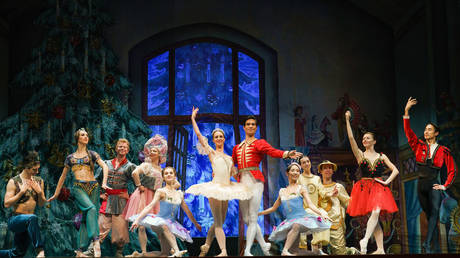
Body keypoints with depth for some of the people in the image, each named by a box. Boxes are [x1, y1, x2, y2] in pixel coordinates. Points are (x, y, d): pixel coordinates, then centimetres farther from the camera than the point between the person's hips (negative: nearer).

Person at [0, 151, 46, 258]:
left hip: (27, 224, 6)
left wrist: (40, 192, -6)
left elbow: (41, 204, 13)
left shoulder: (39, 181, 8)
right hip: (15, 220, -6)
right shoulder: (14, 182, -7)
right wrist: (21, 192, -18)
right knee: (32, 218, -39)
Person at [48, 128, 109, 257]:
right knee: (91, 208, -28)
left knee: (87, 217, -7)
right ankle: (96, 241, -37)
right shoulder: (70, 158, 18)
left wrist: (104, 183, -14)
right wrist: (56, 194, 27)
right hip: (78, 187, -1)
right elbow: (63, 176, 25)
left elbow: (105, 166, 2)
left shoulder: (92, 154, 15)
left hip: (93, 187, 1)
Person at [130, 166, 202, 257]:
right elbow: (150, 206, -14)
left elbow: (187, 210, 22)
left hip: (172, 224, 5)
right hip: (161, 221, -5)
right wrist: (137, 220, -26)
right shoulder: (161, 191, -5)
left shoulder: (179, 194, 9)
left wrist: (196, 223, 31)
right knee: (164, 226, -40)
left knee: (165, 252, -6)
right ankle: (177, 251, -45)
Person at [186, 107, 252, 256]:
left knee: (219, 221, 10)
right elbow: (198, 135, 0)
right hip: (216, 187, -6)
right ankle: (223, 251, -15)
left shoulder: (229, 157, 19)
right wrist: (193, 118, 3)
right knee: (218, 222, -9)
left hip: (227, 188, 6)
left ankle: (206, 246, 25)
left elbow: (234, 173, 24)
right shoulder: (211, 152, 5)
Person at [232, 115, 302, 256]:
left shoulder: (259, 143, 6)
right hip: (242, 181, 5)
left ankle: (247, 251, -10)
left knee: (252, 218, -9)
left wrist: (287, 154, -29)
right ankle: (264, 246, 20)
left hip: (255, 180, -5)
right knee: (246, 219, 6)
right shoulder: (237, 147, 21)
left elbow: (273, 151, -11)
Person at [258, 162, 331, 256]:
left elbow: (310, 204, -4)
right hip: (289, 222, 5)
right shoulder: (282, 191, 19)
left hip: (302, 217, -4)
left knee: (296, 225, -38)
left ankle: (285, 251, -42)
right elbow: (273, 208, 30)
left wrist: (321, 212, -23)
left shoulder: (301, 189, 8)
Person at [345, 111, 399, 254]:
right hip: (364, 188, 0)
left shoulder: (382, 156, 11)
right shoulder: (360, 155, 9)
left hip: (378, 187, 0)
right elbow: (351, 138, -3)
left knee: (376, 212, -24)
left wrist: (387, 182, -3)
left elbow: (395, 170, 10)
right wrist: (347, 121, -9)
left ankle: (365, 240, -33)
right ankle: (380, 249, -3)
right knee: (373, 217, -2)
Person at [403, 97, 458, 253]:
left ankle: (428, 244, -23)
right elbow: (408, 132, -5)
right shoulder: (419, 146, 6)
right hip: (421, 184, 3)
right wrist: (406, 111, -14)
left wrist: (446, 186, 0)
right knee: (428, 213, 13)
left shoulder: (443, 151, 1)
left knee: (434, 212, -16)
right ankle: (434, 237, 33)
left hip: (434, 185, -3)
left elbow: (453, 170, 8)